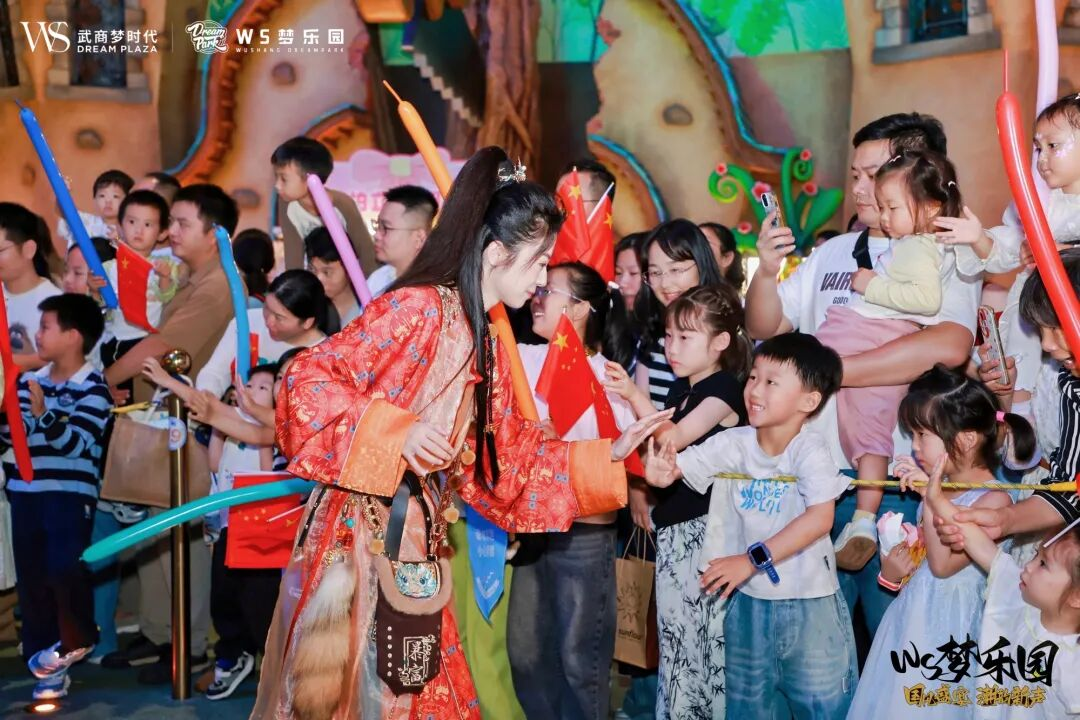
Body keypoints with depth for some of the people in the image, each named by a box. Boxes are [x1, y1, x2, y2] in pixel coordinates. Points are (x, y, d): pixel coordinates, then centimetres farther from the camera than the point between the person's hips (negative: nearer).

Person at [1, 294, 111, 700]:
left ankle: (77, 640, 14)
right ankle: (45, 664, 17)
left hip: (70, 494, -6)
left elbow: (77, 443, -17)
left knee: (65, 571, -14)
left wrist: (43, 415, -28)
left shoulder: (93, 388, -7)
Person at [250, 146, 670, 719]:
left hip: (416, 543, 8)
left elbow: (508, 458, 14)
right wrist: (396, 432, -25)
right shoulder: (417, 307, -13)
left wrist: (607, 456, 11)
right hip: (360, 536, -8)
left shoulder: (490, 345, 12)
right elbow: (308, 380, -17)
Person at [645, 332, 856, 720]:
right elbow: (670, 466, -8)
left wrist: (753, 559, -28)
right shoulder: (733, 443, -5)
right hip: (747, 599, 4)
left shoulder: (810, 451, -16)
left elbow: (820, 518, -26)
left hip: (808, 602, -4)